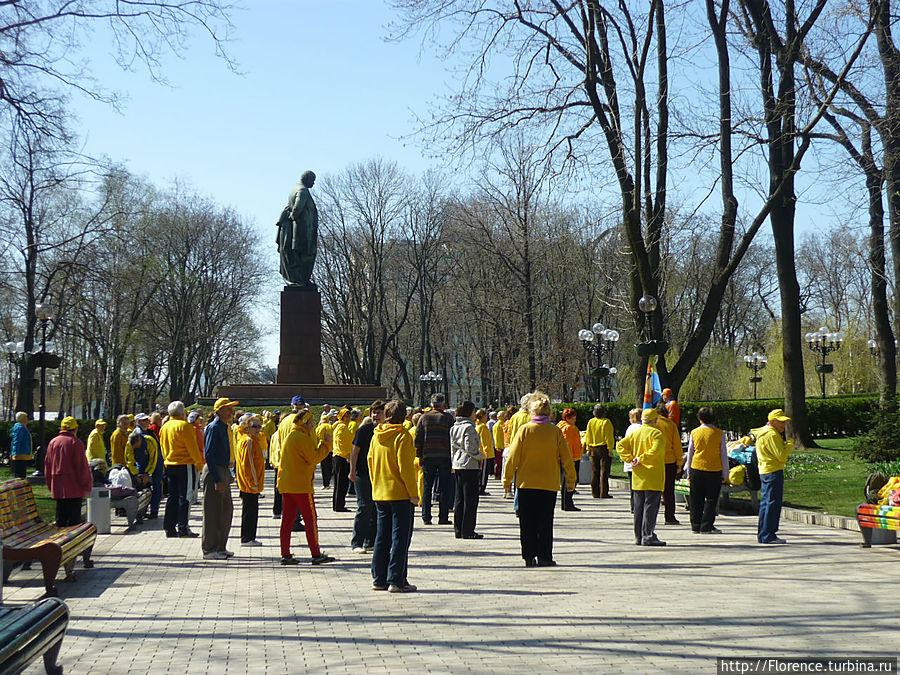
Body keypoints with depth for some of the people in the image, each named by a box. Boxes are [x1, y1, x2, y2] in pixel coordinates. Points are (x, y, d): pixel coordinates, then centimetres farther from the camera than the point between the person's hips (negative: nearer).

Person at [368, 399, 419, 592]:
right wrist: (414, 493, -12)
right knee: (400, 537, -2)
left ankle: (379, 579, 15)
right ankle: (396, 581, -3)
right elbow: (405, 467, -17)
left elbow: (370, 462, 12)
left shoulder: (376, 436, 8)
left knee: (382, 537, 13)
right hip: (400, 494, -7)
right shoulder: (402, 436, -12)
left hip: (380, 494, 7)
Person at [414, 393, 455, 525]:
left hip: (428, 456, 2)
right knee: (444, 487, 3)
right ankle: (443, 517, 1)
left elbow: (418, 438, 4)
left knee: (427, 487, 8)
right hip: (444, 456, -2)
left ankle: (426, 517, 6)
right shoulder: (448, 417, -1)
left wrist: (419, 455, 9)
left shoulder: (424, 417, 4)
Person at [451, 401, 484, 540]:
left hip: (458, 465, 9)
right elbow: (469, 447, -20)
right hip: (470, 466, -9)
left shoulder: (454, 427, 12)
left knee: (459, 498, 11)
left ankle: (458, 530, 14)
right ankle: (468, 531, -3)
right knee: (470, 499, -4)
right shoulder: (469, 427, -14)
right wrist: (480, 456, -5)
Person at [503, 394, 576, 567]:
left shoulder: (525, 429, -4)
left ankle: (529, 556, 7)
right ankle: (544, 557, 4)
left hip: (526, 483, 0)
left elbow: (513, 457, -3)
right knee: (545, 522, 6)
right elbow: (566, 458, 1)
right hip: (549, 483, 0)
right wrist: (570, 481, 12)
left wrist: (507, 479, 6)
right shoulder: (555, 431, -2)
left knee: (527, 522, 7)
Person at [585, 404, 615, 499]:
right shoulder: (606, 422, -11)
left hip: (593, 449, 5)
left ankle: (595, 493, 13)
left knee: (594, 472, 10)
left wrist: (588, 448, 16)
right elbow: (608, 437, -12)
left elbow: (588, 437, 9)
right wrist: (610, 449, -9)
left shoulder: (590, 422, 4)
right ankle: (603, 493, -4)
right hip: (604, 449, -5)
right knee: (604, 471, -2)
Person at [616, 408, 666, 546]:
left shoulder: (635, 433, 11)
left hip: (638, 478, 6)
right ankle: (648, 536, -8)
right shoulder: (657, 434, -9)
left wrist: (630, 459, 0)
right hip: (653, 478, -6)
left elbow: (620, 446, 7)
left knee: (638, 507, 11)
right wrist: (641, 459, -16)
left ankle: (638, 536, 14)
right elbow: (656, 449, -24)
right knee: (651, 506, -5)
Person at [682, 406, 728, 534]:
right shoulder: (719, 434, -4)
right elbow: (724, 455, -1)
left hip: (697, 468, 2)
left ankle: (696, 526, 13)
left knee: (696, 500, 10)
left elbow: (690, 453, 7)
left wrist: (689, 471, 16)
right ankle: (706, 527, 2)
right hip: (714, 470, -2)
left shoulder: (694, 432, 1)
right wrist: (725, 474, 6)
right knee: (711, 499, 5)